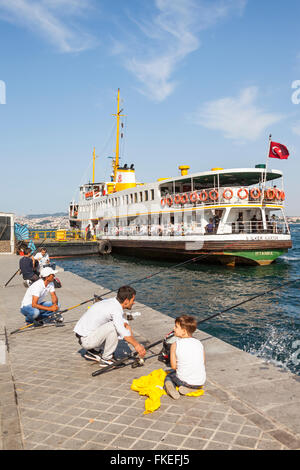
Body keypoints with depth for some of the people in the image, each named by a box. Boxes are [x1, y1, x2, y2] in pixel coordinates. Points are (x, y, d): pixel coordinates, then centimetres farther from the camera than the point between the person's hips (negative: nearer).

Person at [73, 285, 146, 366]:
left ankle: (93, 351, 19)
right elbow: (123, 333, -28)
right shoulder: (115, 309, -20)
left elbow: (125, 324, 12)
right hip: (86, 340, -9)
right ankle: (106, 359, -5)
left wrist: (134, 343, 2)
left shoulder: (112, 302, 7)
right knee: (114, 327, -21)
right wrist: (136, 345, -17)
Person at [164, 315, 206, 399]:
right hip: (201, 382, 2)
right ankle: (189, 388, 8)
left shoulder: (175, 345, -9)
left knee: (169, 376, 29)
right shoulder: (199, 343, 1)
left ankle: (170, 386, -4)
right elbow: (203, 363, 6)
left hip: (184, 381, -2)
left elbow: (173, 366, -7)